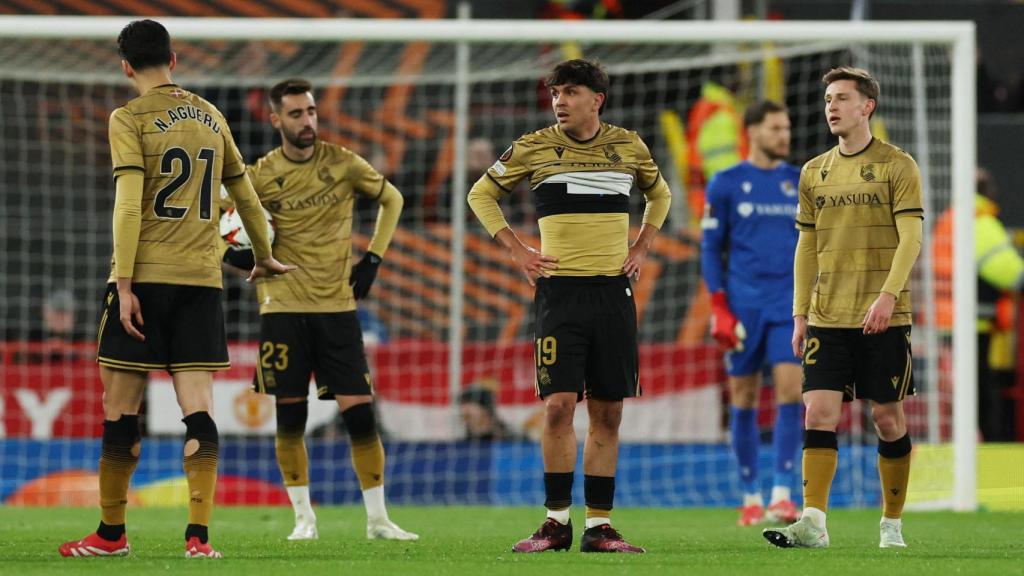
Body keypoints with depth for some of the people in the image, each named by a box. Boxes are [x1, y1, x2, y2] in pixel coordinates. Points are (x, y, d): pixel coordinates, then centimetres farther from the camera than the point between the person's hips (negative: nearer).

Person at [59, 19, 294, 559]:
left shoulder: (129, 119, -3)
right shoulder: (210, 117, 12)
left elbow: (128, 204, -12)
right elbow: (244, 192, 21)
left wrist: (124, 285, -13)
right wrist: (264, 258, 36)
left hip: (145, 274, -4)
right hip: (202, 278, 4)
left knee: (120, 408, 5)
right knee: (198, 408, -2)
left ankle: (111, 533, 13)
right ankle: (199, 534, -11)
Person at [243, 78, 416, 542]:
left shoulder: (342, 163, 0)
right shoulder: (261, 176, -2)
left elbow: (391, 199, 15)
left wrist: (372, 259, 6)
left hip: (337, 305, 0)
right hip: (284, 308, 0)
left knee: (359, 411, -5)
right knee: (290, 416, -1)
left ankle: (377, 518, 5)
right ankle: (304, 517, 11)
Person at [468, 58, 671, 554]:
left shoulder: (628, 146, 7)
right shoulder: (533, 148, 1)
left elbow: (659, 194, 26)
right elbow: (481, 194, 13)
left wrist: (642, 246, 13)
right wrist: (516, 250, 4)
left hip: (614, 291, 2)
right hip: (559, 290, -2)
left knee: (607, 413, 2)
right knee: (559, 404, -12)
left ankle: (599, 524, 6)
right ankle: (557, 522, -5)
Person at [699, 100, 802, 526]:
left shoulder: (800, 184, 9)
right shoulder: (726, 184, 2)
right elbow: (711, 248, 2)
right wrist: (719, 309, -6)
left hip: (790, 303, 1)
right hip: (743, 304, -1)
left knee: (790, 390, -12)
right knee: (744, 398, 3)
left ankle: (782, 493, -13)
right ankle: (750, 498, 12)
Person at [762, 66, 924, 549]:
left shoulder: (896, 166, -2)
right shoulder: (814, 173, 12)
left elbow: (910, 238, -9)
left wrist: (888, 295, -22)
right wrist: (800, 314, 9)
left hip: (882, 319, -4)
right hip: (827, 318, 4)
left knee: (888, 417, 2)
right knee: (818, 413, -8)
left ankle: (892, 524, 12)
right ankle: (813, 522, -14)